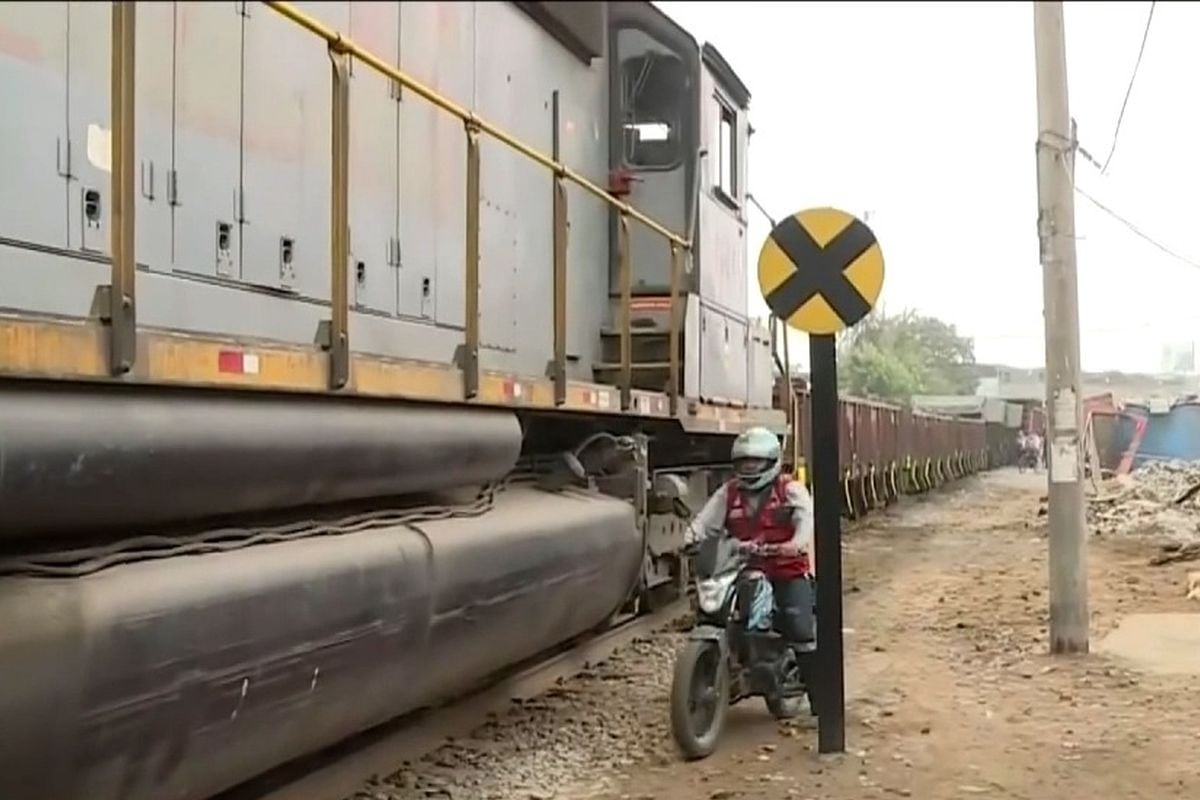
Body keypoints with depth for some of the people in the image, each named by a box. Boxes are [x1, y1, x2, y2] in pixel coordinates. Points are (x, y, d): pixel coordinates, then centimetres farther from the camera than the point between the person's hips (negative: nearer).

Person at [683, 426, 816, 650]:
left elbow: (806, 519, -15)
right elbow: (705, 521, 3)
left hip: (788, 572, -3)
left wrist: (796, 544, -36)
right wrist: (690, 540, -19)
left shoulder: (791, 490, 1)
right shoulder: (728, 493, 12)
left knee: (800, 630, -16)